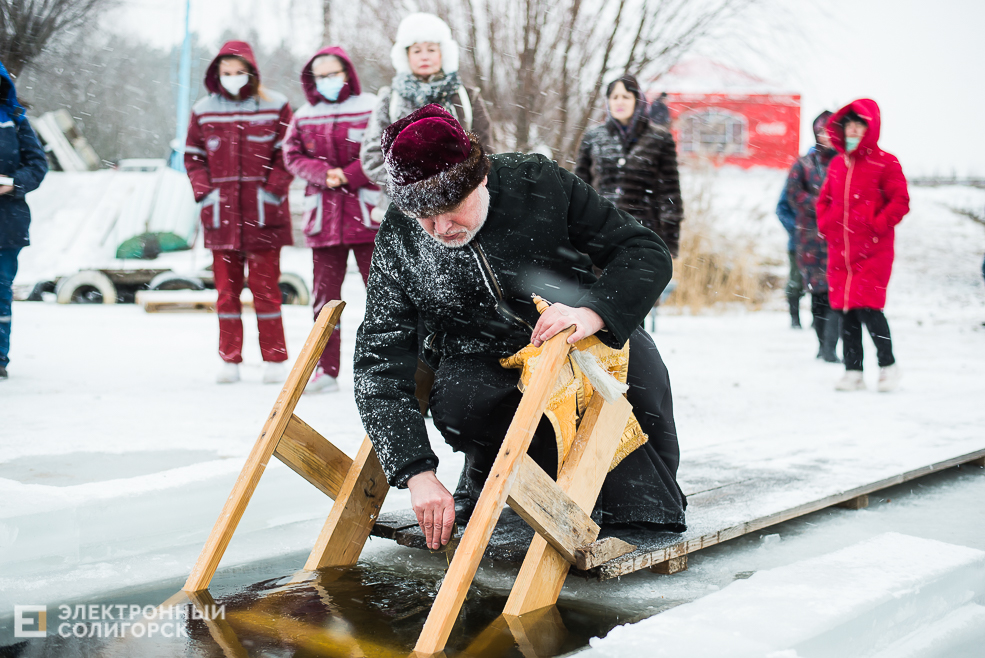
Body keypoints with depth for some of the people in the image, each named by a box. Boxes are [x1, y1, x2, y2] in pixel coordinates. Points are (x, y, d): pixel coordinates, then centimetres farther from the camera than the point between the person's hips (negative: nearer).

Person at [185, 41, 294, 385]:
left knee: (265, 287, 0)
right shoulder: (204, 110, 8)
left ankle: (274, 360, 9)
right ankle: (229, 360, 14)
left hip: (263, 214, -3)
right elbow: (193, 157, 12)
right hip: (220, 213, 3)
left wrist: (271, 192, -8)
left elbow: (287, 155, 0)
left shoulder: (275, 107, 1)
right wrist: (204, 192, 0)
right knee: (226, 288, 7)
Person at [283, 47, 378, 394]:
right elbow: (292, 156, 8)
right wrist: (323, 173, -10)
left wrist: (348, 175, -12)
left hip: (367, 212, -3)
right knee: (324, 294, 5)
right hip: (323, 215, 3)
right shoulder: (304, 117, 11)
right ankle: (326, 369, 12)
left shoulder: (371, 108, -1)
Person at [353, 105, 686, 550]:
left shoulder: (539, 183, -18)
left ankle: (644, 499, -6)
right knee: (456, 402, -34)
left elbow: (647, 252, -16)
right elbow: (379, 368, -17)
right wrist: (419, 475, -29)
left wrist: (593, 312, -37)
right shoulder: (398, 244, -16)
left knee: (635, 355, -31)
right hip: (487, 367, 0)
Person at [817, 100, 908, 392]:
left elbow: (900, 201, -5)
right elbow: (824, 199, 24)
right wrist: (825, 224, 9)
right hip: (839, 249, 6)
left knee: (867, 308, -12)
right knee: (845, 311, 5)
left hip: (872, 250, -5)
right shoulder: (837, 164, 13)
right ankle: (853, 372, 13)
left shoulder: (885, 162, -3)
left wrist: (878, 225, -13)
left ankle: (888, 365, 8)